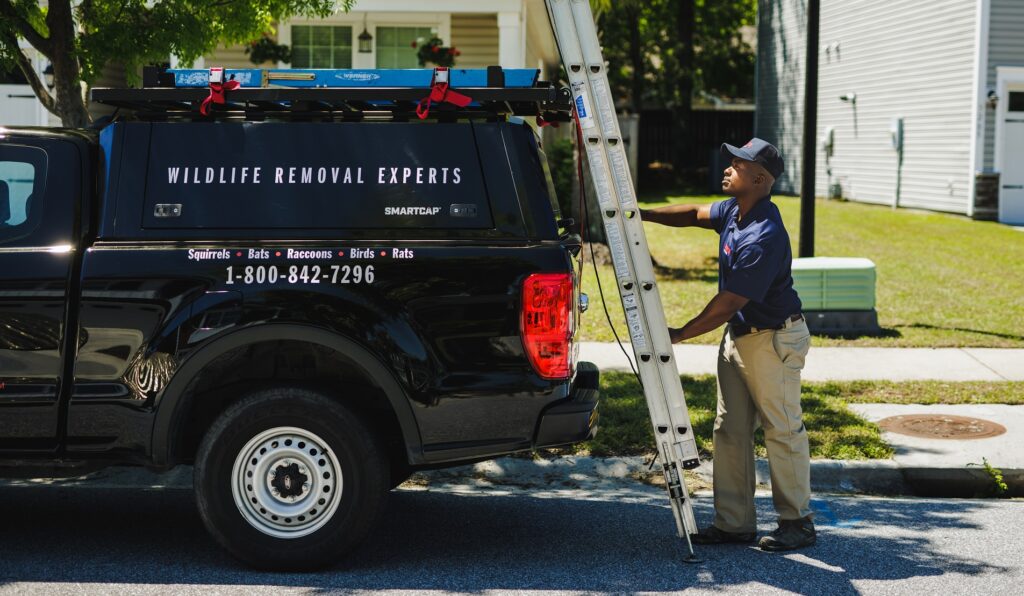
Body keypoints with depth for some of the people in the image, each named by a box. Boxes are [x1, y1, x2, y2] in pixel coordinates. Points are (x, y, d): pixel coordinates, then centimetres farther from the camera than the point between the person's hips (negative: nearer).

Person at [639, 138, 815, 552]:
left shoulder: (764, 236, -27)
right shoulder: (734, 211, 3)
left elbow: (728, 303, -25)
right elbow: (695, 215, 21)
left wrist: (679, 335, -18)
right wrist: (643, 214, 5)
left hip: (775, 339, -10)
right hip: (738, 334, 10)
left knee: (783, 430, 0)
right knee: (730, 431, 9)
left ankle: (798, 523, 12)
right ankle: (734, 522, 14)